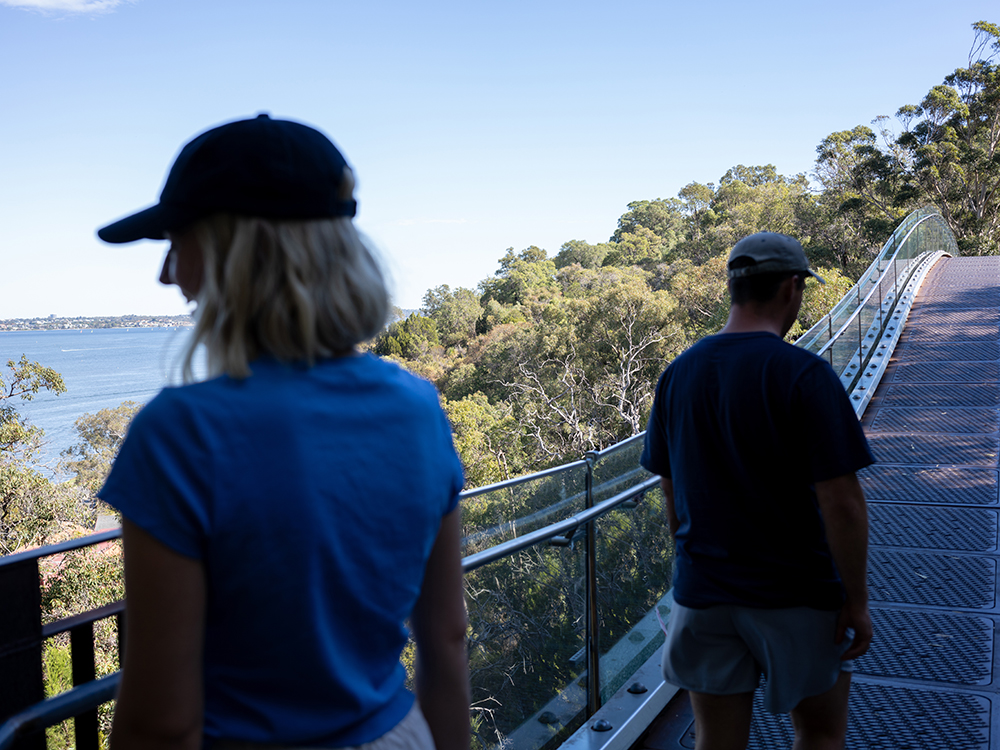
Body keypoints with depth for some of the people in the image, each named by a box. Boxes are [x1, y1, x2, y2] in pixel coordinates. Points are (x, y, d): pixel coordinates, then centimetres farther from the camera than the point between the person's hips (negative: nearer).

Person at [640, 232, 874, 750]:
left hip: (702, 595, 5)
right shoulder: (804, 375, -16)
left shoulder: (677, 374, 1)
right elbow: (841, 503, -18)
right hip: (798, 597, -4)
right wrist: (857, 601, -7)